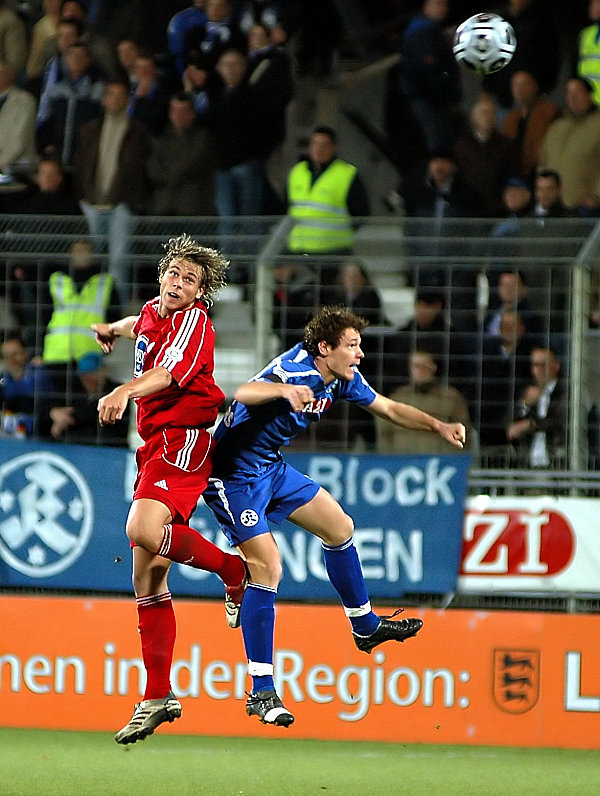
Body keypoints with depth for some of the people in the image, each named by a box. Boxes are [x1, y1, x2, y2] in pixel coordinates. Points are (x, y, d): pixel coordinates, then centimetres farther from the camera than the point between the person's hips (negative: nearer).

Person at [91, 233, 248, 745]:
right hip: (156, 446, 9)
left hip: (184, 439, -9)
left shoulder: (193, 321, -8)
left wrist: (127, 391, -43)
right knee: (148, 578, 4)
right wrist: (113, 329, 60)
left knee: (144, 531, -32)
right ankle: (158, 697, 6)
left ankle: (233, 569, -6)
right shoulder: (155, 312, 16)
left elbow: (168, 372, -27)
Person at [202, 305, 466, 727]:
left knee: (339, 527, 16)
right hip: (234, 474, -9)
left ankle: (365, 625, 38)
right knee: (267, 568, -16)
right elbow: (244, 392, -47)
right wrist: (284, 390, -66)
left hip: (272, 468, 9)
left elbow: (389, 408, 15)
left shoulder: (343, 379, -1)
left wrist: (438, 425, 5)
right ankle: (261, 692, -13)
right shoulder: (295, 370, -28)